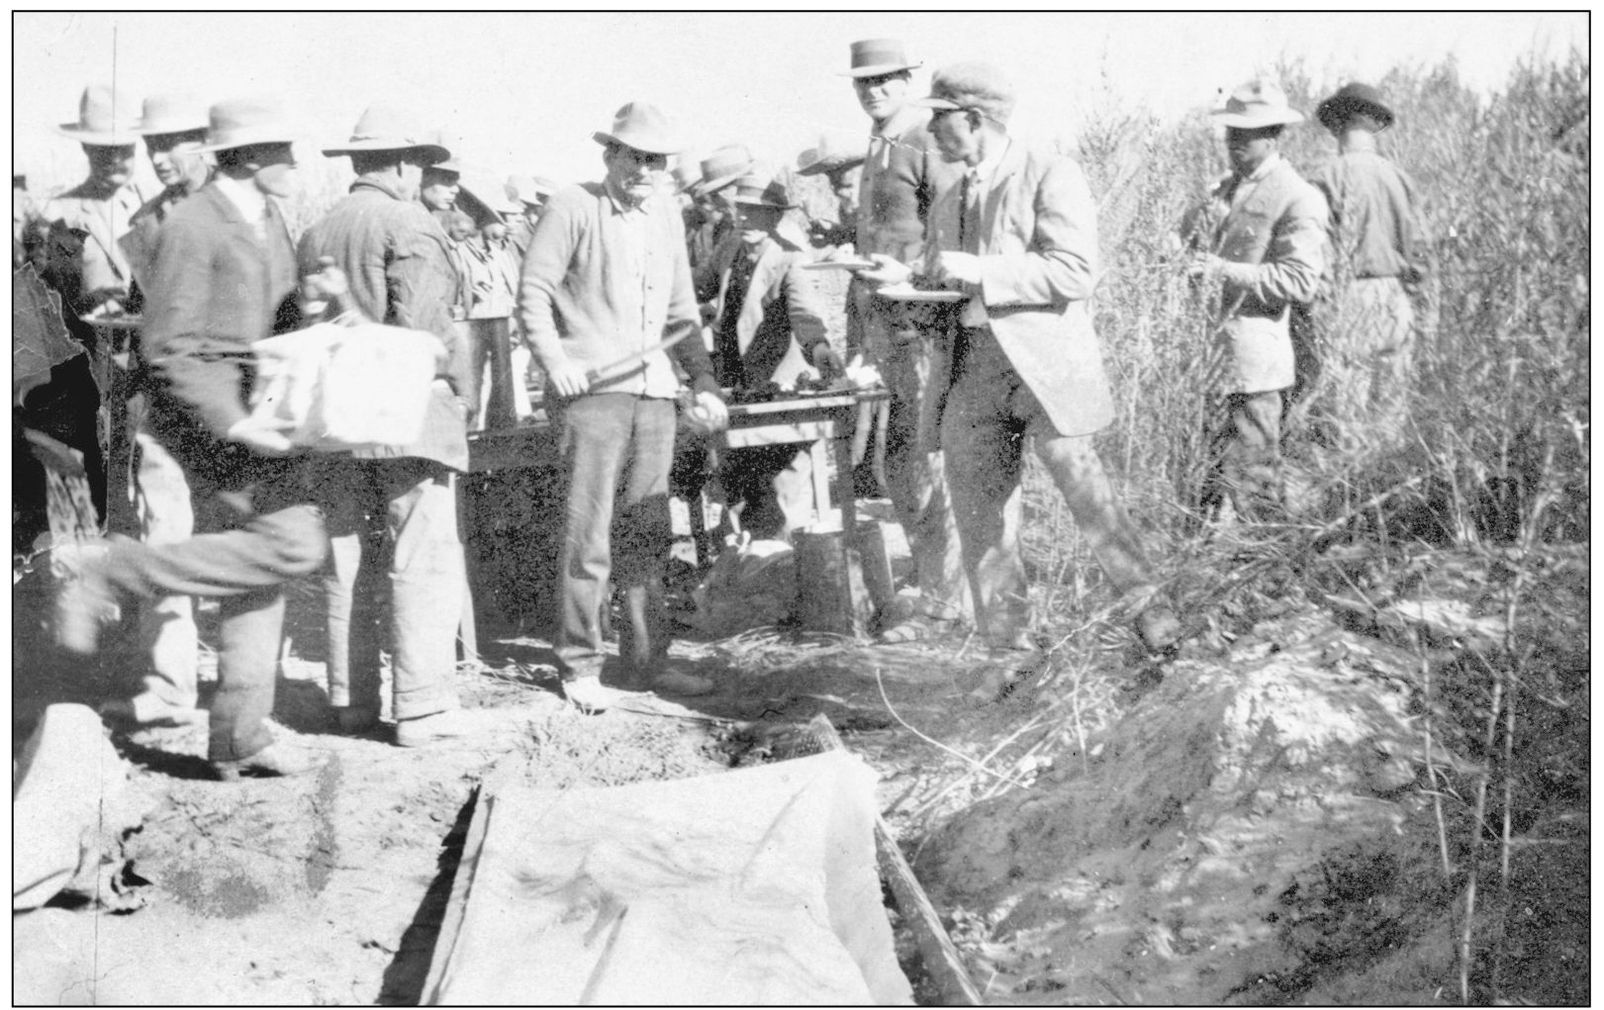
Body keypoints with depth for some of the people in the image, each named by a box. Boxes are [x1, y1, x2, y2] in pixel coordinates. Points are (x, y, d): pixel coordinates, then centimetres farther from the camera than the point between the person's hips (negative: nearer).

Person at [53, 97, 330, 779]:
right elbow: (169, 348, -18)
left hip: (250, 409, 9)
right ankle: (112, 577, -10)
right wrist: (232, 423, -24)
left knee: (259, 566, 7)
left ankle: (239, 737, 13)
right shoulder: (194, 228, -13)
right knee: (293, 543, -18)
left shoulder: (269, 220, 14)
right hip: (203, 410, -9)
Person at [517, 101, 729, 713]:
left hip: (655, 392, 6)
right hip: (590, 389, -6)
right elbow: (533, 292, -4)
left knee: (646, 533, 7)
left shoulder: (667, 219, 19)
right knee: (590, 531, -7)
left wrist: (703, 380, 16)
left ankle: (646, 660, 14)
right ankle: (579, 665, 1)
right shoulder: (572, 208, -1)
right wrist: (555, 360, -17)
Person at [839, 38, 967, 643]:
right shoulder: (875, 153, 20)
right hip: (885, 330, 9)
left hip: (925, 325, -9)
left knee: (927, 468, -6)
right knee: (898, 467, 12)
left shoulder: (929, 145, -8)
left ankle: (942, 603, 0)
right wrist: (856, 339, 22)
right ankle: (936, 589, 20)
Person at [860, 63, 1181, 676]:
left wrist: (977, 272, -16)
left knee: (1078, 479, -20)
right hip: (973, 361, 7)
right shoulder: (949, 204, 20)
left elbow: (1076, 273, -14)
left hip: (1045, 356, -6)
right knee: (979, 510, 3)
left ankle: (1148, 606, -3)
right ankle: (1008, 658, 12)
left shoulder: (1050, 176, -3)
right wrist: (901, 277, 5)